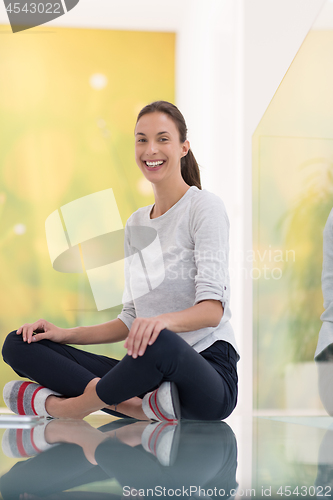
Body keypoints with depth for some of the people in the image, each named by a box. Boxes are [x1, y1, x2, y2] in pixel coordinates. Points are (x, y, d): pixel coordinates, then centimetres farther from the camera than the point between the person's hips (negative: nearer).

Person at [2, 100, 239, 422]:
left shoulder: (205, 206, -4)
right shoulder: (135, 223, 17)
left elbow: (212, 308, -16)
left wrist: (162, 320, -37)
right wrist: (65, 334, 6)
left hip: (208, 370, -7)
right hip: (151, 371, 7)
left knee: (158, 342, -43)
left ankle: (58, 405, -15)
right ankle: (142, 406, -24)